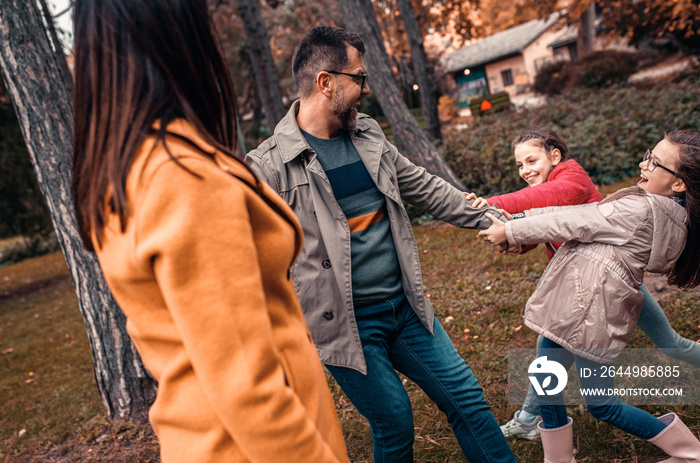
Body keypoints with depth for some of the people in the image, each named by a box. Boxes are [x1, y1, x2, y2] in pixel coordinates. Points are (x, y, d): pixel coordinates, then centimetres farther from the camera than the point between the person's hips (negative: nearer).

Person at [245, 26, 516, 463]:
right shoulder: (269, 165, -14)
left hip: (405, 305, 6)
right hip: (345, 324, -6)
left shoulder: (367, 133, 6)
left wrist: (491, 220, 15)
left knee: (466, 398, 12)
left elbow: (424, 187, 14)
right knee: (395, 424, 5)